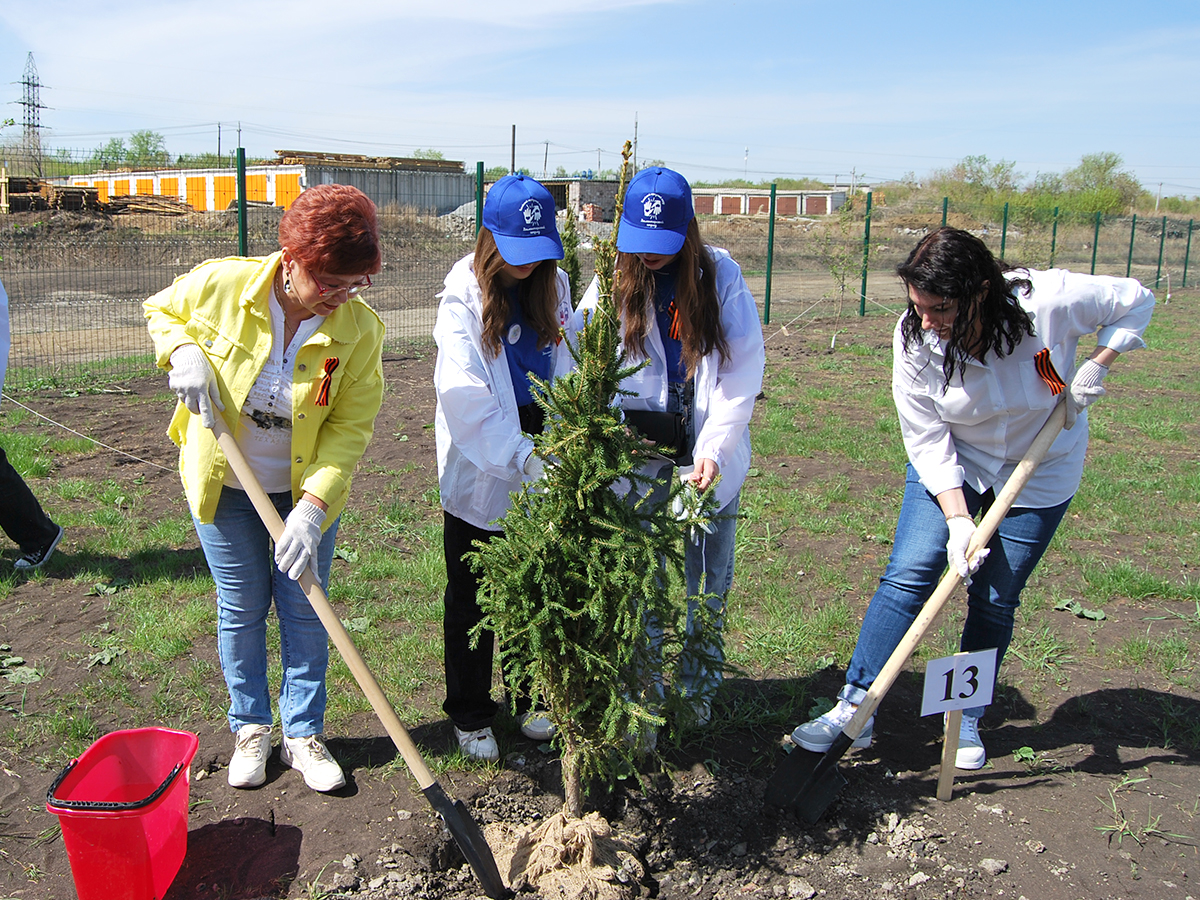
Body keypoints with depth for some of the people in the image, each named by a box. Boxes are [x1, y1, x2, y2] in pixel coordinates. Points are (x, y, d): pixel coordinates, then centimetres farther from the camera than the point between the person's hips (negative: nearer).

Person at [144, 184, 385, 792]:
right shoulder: (220, 285, -19)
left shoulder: (359, 329, -19)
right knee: (241, 610, 13)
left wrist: (313, 506, -29)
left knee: (305, 613, 9)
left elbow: (351, 428, -18)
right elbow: (162, 309, 3)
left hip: (308, 491, 0)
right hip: (225, 488, 0)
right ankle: (250, 729, 33)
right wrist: (182, 352, -20)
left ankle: (304, 735, 28)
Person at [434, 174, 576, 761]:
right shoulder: (463, 297, -11)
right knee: (472, 599, 10)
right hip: (479, 475, -4)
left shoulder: (553, 286, 3)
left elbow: (569, 369, 4)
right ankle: (470, 716, 27)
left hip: (540, 470, 4)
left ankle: (531, 700, 35)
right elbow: (463, 395, -18)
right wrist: (519, 457, -26)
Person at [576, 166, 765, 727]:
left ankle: (698, 690, 28)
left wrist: (714, 447, -14)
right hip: (637, 458, 0)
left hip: (711, 456, 0)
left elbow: (743, 369, -5)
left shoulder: (719, 274, -2)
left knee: (708, 583, 10)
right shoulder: (611, 280, 0)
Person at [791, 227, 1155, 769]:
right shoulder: (914, 338, -24)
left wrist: (1095, 367, -20)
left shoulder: (1050, 302, -28)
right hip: (952, 467, 1)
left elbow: (1136, 302, -8)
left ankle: (966, 719, 23)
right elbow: (927, 440, -19)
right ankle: (855, 708, -4)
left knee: (995, 601, 3)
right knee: (908, 573, -12)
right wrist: (957, 518, -27)